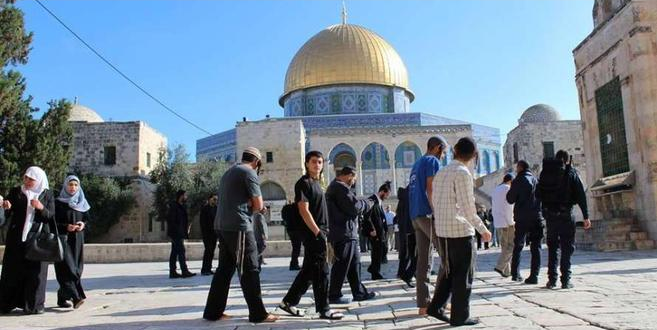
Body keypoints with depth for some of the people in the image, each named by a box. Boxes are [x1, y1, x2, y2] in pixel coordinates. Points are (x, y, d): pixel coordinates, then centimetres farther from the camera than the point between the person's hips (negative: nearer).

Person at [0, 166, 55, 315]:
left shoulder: (47, 195, 4)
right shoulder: (15, 192, 6)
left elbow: (51, 217, 0)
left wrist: (41, 208, -18)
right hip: (16, 238, 1)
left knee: (35, 271, -1)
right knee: (13, 270, 3)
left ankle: (34, 304, 6)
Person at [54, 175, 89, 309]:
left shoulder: (82, 203, 12)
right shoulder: (59, 203, -1)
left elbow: (87, 219, 15)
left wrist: (83, 225, -6)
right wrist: (66, 227, -18)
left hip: (77, 239, 5)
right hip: (63, 238, -5)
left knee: (76, 268, 3)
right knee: (67, 267, -14)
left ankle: (62, 298, 15)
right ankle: (75, 297, -23)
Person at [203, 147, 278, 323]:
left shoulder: (229, 172, 21)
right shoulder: (249, 172, -6)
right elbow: (258, 205, -7)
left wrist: (247, 205, 8)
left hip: (222, 225, 9)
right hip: (238, 226, -9)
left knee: (225, 269, 12)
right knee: (250, 270, -5)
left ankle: (213, 311, 13)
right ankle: (258, 313, -2)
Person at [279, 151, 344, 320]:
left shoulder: (317, 183, 18)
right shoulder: (303, 183, -10)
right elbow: (304, 210, -18)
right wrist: (318, 232, -22)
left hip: (319, 231, 9)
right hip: (313, 233, -9)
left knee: (309, 270, 13)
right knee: (321, 271, -4)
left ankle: (289, 302, 20)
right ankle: (324, 309, 5)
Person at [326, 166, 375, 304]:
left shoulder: (334, 186, 21)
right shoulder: (341, 188, -15)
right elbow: (354, 207, -19)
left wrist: (362, 202, 9)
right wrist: (367, 203, -1)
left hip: (347, 234, 11)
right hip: (344, 234, -11)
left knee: (354, 263, 14)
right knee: (341, 265, -4)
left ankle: (359, 292, 20)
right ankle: (334, 295, 4)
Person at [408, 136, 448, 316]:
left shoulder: (416, 164, 23)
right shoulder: (433, 161, -3)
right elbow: (431, 190, -14)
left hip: (415, 216, 8)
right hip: (428, 214, -8)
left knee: (423, 261, 7)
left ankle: (423, 304, 7)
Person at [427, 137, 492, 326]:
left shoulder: (441, 173, 11)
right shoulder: (463, 173, -12)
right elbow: (468, 207, -16)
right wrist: (483, 230, -9)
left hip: (442, 230, 7)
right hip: (460, 230, -7)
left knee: (447, 271, 18)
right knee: (463, 275, 3)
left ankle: (436, 307, 17)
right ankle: (459, 316, 8)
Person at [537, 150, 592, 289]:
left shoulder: (545, 172, 7)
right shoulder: (571, 172, -2)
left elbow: (538, 195, 8)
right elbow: (581, 195, -5)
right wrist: (586, 216, -4)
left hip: (550, 214, 3)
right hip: (566, 215, -3)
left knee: (552, 247, 11)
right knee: (567, 247, 4)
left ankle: (552, 279, 8)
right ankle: (565, 280, 1)